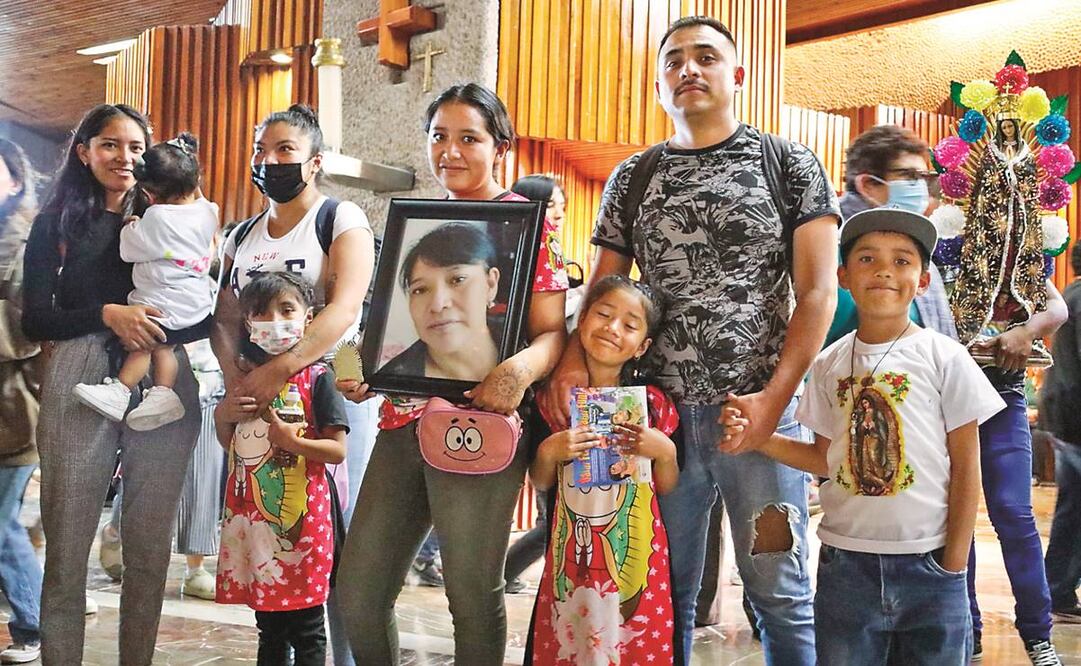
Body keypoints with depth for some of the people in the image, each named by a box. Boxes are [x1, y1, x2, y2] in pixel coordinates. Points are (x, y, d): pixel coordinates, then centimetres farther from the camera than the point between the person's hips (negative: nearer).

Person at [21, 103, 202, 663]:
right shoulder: (55, 222, 10)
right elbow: (36, 321, 2)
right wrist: (106, 314, -13)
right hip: (80, 384, -1)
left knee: (150, 550, 4)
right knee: (66, 550, -2)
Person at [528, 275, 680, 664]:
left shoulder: (654, 404, -1)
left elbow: (668, 487, 6)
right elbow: (539, 483, 7)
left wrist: (664, 452, -12)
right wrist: (549, 452, -11)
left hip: (636, 552, 0)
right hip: (572, 552, 0)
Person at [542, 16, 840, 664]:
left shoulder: (790, 165, 4)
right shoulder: (632, 178, 12)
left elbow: (818, 291, -3)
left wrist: (774, 397, -15)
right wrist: (573, 358, -9)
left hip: (760, 411, -2)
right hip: (662, 414, 3)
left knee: (780, 592, 4)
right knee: (665, 591, 9)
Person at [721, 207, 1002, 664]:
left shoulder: (945, 358, -5)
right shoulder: (829, 364, 4)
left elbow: (965, 467, -2)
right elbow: (826, 458, 10)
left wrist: (954, 565, -5)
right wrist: (759, 439, -4)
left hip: (927, 563, -2)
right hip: (845, 563, 3)